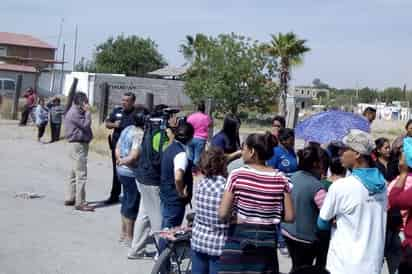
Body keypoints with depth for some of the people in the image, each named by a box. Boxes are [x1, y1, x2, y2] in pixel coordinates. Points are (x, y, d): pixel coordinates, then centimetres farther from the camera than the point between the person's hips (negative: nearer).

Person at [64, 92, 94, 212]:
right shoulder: (74, 113, -14)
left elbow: (84, 126, 17)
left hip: (80, 144, 11)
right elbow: (86, 125, -18)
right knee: (81, 175, -10)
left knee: (74, 173, 16)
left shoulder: (77, 111, 18)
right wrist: (88, 111, -10)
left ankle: (69, 198, 25)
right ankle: (80, 203, -9)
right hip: (78, 145, -11)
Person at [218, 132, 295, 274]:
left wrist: (234, 218, 6)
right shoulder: (280, 178, -2)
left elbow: (223, 214, -14)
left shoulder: (238, 175, -11)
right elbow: (289, 217, -1)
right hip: (268, 240, 3)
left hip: (239, 237, -3)